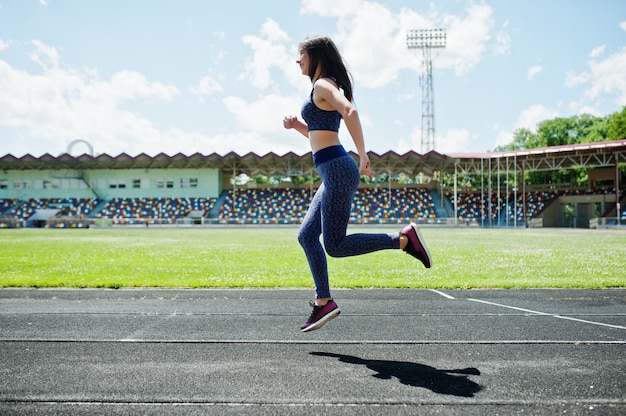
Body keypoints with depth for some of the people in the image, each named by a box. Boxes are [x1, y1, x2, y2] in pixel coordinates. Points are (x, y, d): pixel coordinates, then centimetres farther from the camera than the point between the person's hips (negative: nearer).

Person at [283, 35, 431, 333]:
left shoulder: (323, 85, -5)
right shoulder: (324, 89, 24)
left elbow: (350, 111, -26)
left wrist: (363, 155, -26)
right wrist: (297, 125, 15)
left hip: (337, 171, -10)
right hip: (333, 174, 10)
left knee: (335, 245, -9)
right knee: (306, 236, 10)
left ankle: (404, 238, -7)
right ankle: (323, 302, 13)